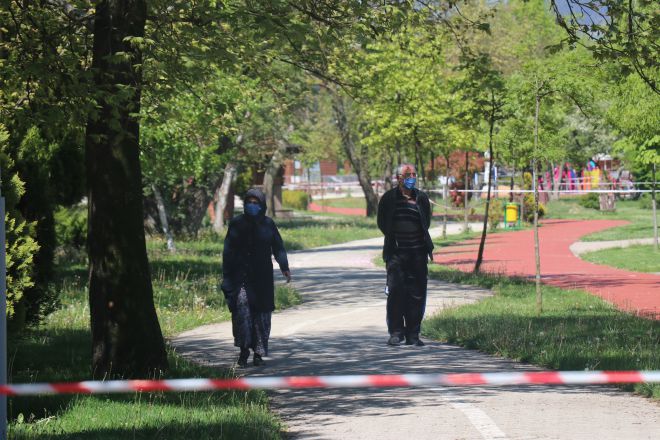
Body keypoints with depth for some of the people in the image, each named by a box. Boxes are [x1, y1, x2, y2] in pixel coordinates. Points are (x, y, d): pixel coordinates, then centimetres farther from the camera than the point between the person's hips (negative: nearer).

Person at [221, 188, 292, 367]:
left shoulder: (268, 224, 6)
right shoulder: (237, 223, 2)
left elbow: (278, 247, 5)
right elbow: (228, 251, 2)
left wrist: (284, 267, -9)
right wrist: (226, 277, -4)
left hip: (262, 276, 2)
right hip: (241, 275, -2)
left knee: (262, 314, 1)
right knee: (241, 306, -17)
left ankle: (259, 353, 9)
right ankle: (244, 350, -12)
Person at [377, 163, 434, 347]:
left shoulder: (421, 198, 9)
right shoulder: (389, 198, 4)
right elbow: (382, 223, 10)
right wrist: (394, 240, 6)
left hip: (418, 253, 2)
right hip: (396, 254, -2)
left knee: (417, 294, 1)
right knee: (395, 291, -7)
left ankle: (413, 334, 7)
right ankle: (396, 332, 1)